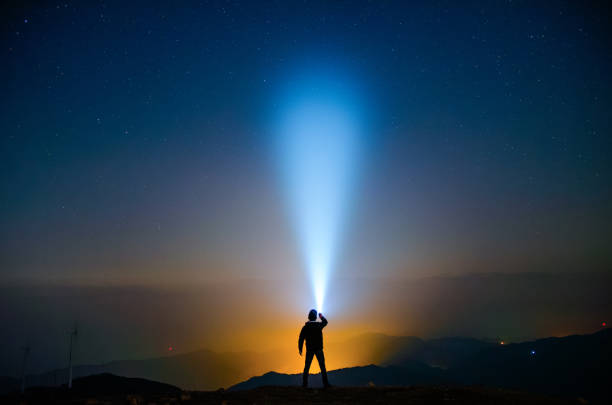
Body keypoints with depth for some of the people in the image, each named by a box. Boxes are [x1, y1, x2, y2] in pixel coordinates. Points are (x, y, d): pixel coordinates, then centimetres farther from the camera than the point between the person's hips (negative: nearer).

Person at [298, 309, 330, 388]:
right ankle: (325, 383, 2)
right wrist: (321, 316, 36)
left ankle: (304, 383, 5)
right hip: (318, 349, -1)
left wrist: (300, 349, 3)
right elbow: (325, 322, 18)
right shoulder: (319, 325, -5)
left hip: (309, 350, 1)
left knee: (307, 367, 8)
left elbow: (301, 339, -6)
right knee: (322, 367, 5)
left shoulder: (305, 327, -4)